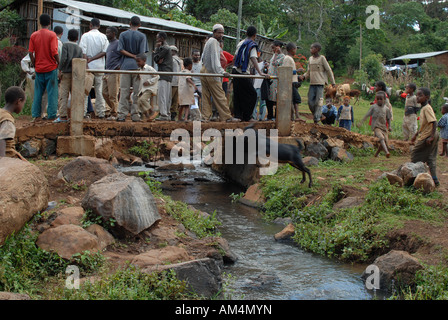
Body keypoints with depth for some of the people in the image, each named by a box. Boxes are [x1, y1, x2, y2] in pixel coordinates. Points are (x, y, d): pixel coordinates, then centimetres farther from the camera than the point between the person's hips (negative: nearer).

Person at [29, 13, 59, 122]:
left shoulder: (34, 35, 2)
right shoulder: (52, 35, -8)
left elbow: (31, 53, 1)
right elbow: (54, 52, -15)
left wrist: (34, 65, 12)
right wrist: (59, 63, -2)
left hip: (39, 68, 4)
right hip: (51, 68, -3)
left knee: (38, 92, 10)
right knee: (52, 92, 1)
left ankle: (36, 115, 11)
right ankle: (52, 115, 1)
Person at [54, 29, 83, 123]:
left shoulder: (66, 45, -2)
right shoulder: (80, 49, 10)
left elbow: (64, 58, -13)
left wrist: (60, 70, -8)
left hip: (66, 73, -4)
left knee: (63, 95, -7)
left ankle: (63, 116, -14)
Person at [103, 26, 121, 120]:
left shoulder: (118, 44, -7)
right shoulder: (109, 44, 21)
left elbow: (123, 56, -12)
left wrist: (118, 66, -19)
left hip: (114, 73, -9)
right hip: (107, 73, 9)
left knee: (113, 95, -6)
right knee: (105, 93, 8)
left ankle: (114, 114, 1)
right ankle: (113, 109, 20)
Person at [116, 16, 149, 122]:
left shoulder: (123, 35, 6)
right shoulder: (142, 36, 2)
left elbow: (121, 50, -4)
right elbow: (142, 53, -4)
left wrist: (133, 56, -2)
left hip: (125, 65, 1)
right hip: (137, 66, -1)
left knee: (124, 91, 2)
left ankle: (122, 114, -2)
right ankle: (135, 114, 0)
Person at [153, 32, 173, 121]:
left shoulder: (164, 48, -11)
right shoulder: (167, 47, 22)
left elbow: (156, 58, -9)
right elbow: (158, 59, 16)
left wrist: (157, 48, -1)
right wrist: (159, 60, -8)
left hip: (164, 73, -10)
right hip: (168, 74, 10)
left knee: (162, 94, -13)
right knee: (167, 95, 11)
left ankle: (163, 114, -16)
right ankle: (168, 114, 14)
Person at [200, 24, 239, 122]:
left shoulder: (208, 41, 19)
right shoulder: (214, 42, -11)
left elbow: (203, 57, 24)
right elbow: (215, 58, -23)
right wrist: (221, 71, -31)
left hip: (204, 70, 10)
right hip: (211, 73, -10)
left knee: (206, 96, 6)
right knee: (220, 96, -7)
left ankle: (206, 117, 3)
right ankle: (227, 117, -6)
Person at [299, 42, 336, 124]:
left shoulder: (322, 58, -2)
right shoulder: (310, 59, 15)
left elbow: (329, 70, 0)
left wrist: (333, 82, 0)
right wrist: (304, 76, 1)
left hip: (320, 83, -6)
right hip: (312, 84, 6)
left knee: (318, 101, -9)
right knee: (310, 102, 0)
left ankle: (316, 118, -8)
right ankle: (316, 114, 15)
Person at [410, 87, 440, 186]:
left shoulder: (427, 108, -17)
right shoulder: (423, 108, 13)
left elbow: (434, 122, -25)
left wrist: (431, 137, -28)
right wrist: (415, 135, 25)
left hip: (427, 137, -9)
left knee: (415, 153, 0)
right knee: (430, 158, 11)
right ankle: (434, 179, 13)